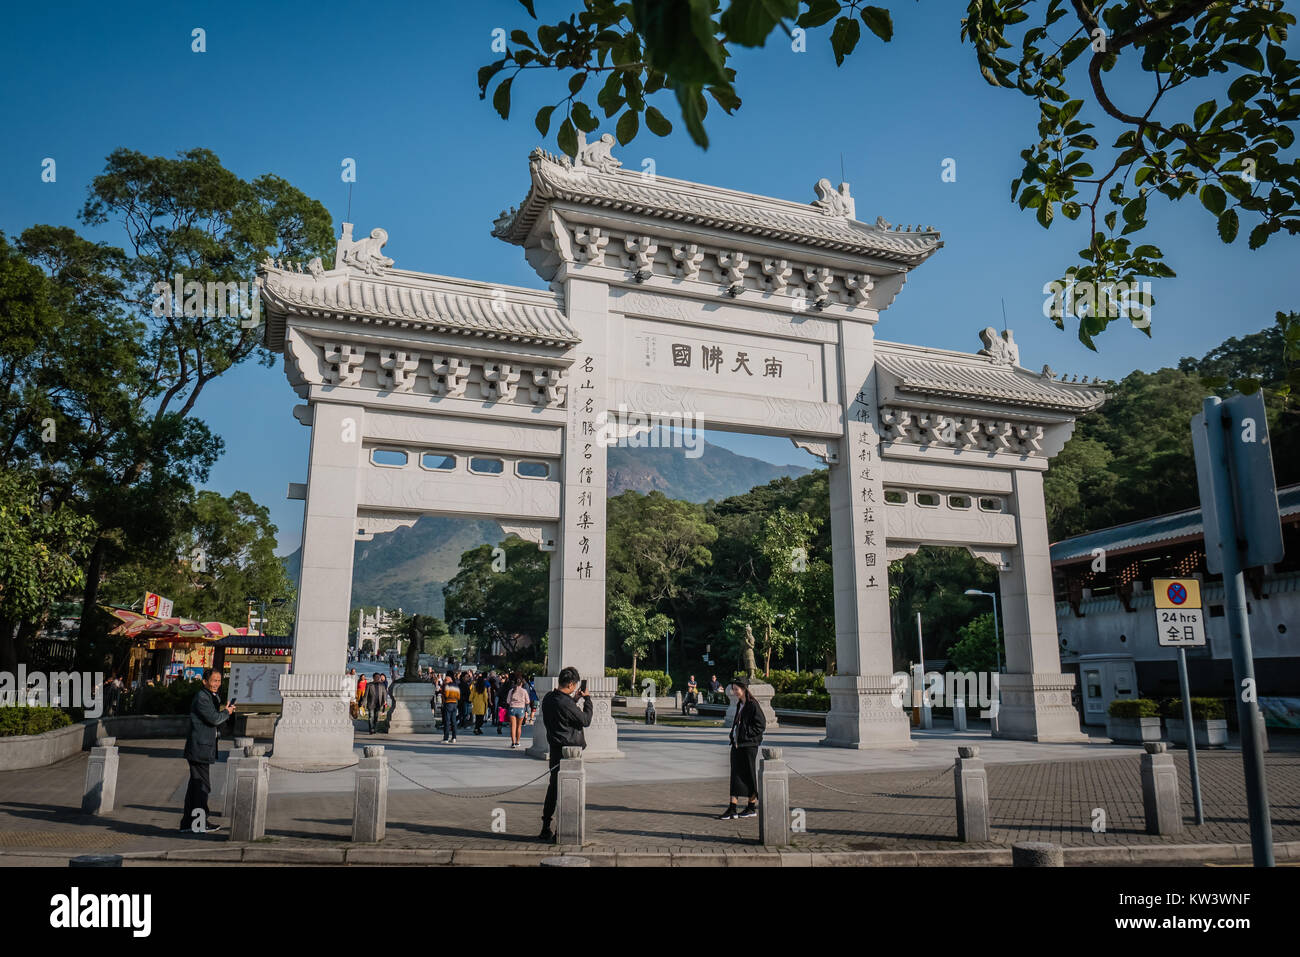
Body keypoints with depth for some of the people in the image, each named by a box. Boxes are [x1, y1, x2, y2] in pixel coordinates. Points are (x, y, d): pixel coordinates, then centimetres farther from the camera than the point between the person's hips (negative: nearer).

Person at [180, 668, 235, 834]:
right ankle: (200, 823, 1)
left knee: (196, 785, 14)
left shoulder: (213, 697, 17)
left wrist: (225, 712, 6)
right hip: (200, 748, -10)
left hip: (204, 749, 10)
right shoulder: (201, 697, -14)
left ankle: (188, 822, 21)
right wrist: (227, 712, -5)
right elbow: (214, 719, -21)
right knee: (202, 785, -5)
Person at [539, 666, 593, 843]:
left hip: (555, 747, 9)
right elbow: (586, 721, -10)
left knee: (553, 786, 17)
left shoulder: (548, 698, 5)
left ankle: (545, 830, 23)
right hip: (569, 749, -9)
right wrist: (587, 699, 0)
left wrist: (575, 699, 17)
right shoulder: (566, 703, -22)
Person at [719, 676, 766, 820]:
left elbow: (761, 725, -15)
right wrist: (734, 735, 8)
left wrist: (744, 735, -16)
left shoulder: (752, 705, -13)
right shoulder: (740, 704, 12)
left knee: (749, 775, 3)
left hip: (748, 746, -8)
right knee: (736, 776, 6)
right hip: (737, 744, 8)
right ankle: (732, 809, 6)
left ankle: (752, 807, 15)